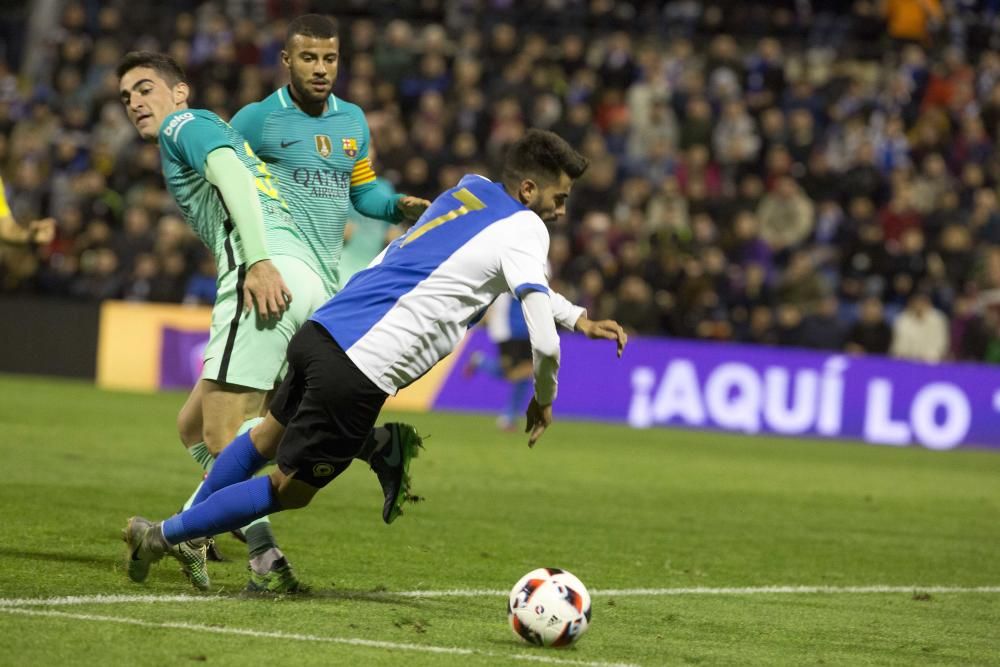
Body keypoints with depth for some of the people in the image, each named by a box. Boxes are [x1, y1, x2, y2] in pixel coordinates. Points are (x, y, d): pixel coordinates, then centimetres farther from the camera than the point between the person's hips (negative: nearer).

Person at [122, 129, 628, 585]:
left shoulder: (468, 189, 18)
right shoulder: (523, 229, -6)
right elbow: (543, 342, -11)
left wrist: (577, 319, 32)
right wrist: (544, 399, 9)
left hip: (318, 333, 8)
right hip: (358, 374, -8)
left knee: (268, 437, 30)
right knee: (290, 489, 8)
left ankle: (182, 536, 38)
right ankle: (163, 536, 12)